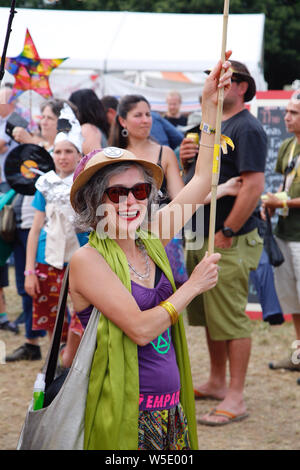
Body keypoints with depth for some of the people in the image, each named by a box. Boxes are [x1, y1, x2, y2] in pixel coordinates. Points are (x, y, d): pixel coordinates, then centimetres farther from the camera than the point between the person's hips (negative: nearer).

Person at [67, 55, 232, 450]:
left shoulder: (150, 242, 7)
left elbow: (201, 181, 13)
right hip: (122, 415, -6)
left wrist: (210, 106, 9)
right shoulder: (87, 260, -12)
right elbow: (140, 328, -20)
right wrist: (194, 285, -10)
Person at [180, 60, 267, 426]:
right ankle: (216, 382, 31)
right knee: (209, 315, 17)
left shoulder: (246, 129, -13)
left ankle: (235, 399, 0)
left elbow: (253, 186, -22)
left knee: (231, 319, -5)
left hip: (230, 243, -9)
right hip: (202, 238, 9)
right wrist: (186, 159, 0)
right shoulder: (211, 126, 15)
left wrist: (226, 233, -20)